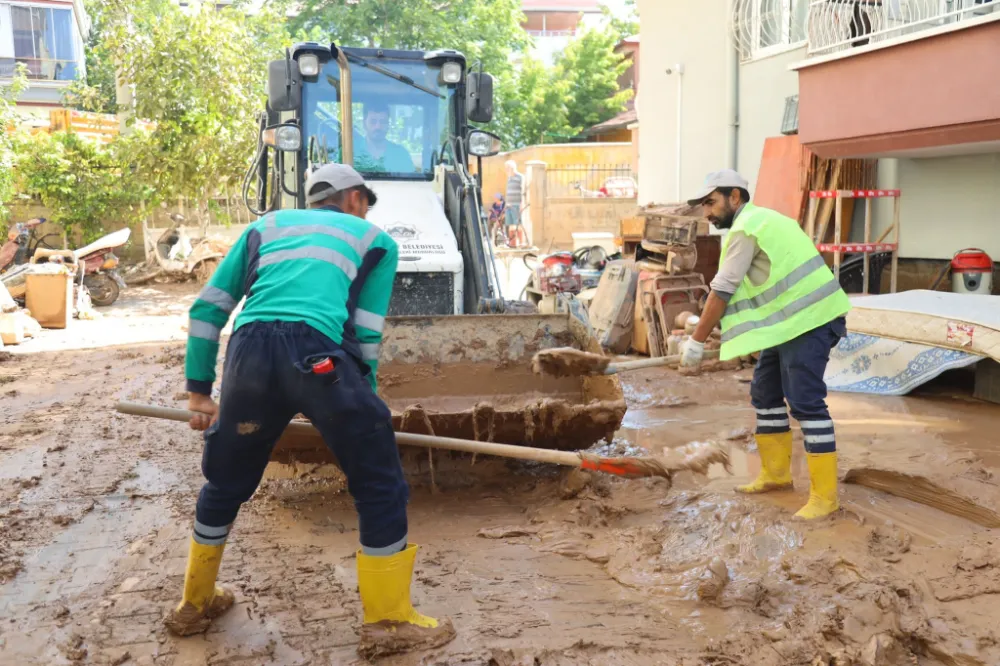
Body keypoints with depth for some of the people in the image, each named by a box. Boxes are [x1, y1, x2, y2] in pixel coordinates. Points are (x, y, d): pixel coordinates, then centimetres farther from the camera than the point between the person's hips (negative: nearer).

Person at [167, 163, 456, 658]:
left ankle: (194, 606, 42)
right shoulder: (375, 239, 23)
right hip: (316, 351, -4)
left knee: (225, 483, 24)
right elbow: (365, 336, 14)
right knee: (379, 486, 12)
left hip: (249, 349, 4)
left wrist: (199, 391, 27)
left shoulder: (266, 226, 32)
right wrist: (362, 410, 25)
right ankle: (389, 622, 19)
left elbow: (207, 308, 24)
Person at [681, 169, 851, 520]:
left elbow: (721, 292, -12)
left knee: (806, 402, -11)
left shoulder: (745, 228, -12)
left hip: (808, 320, -11)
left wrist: (696, 341, -6)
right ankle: (776, 474, 26)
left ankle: (824, 495, -6)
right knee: (765, 394, 15)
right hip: (792, 321, 11)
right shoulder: (761, 220, 20)